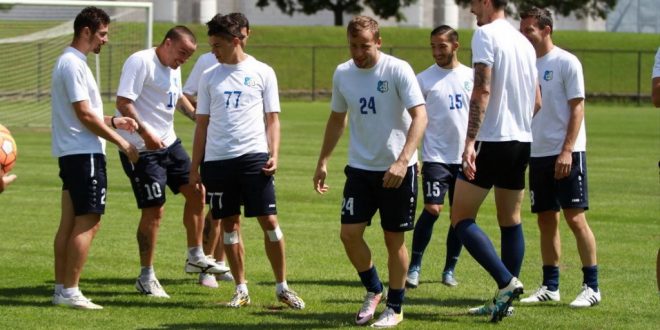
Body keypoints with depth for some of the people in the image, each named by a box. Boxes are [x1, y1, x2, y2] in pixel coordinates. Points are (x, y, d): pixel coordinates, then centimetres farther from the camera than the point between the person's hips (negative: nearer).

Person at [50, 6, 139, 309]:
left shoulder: (70, 62, 16)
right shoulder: (73, 65, -16)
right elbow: (85, 115, -18)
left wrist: (113, 122, 14)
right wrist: (121, 142, -12)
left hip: (71, 154, 10)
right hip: (84, 154, -10)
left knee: (69, 223, 11)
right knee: (88, 223, -9)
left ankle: (61, 289, 14)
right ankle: (70, 291, -9)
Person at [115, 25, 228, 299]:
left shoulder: (173, 69, 13)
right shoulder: (140, 62, -15)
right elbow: (123, 103, -23)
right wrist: (145, 134, -30)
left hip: (169, 143, 9)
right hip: (142, 149, -9)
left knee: (195, 192, 8)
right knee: (154, 210, -7)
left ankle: (195, 257, 22)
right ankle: (146, 277, 4)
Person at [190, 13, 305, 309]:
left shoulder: (262, 73, 5)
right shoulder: (210, 77, 12)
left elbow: (272, 119, 7)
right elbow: (202, 124, 13)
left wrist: (274, 155, -7)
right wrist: (195, 168, 9)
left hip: (254, 156, -2)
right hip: (217, 159, 3)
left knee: (269, 220, -5)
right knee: (229, 223, 5)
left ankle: (282, 287, 4)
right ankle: (241, 289, 12)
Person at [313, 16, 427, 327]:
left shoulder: (397, 70, -14)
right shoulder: (342, 74, 3)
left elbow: (419, 116, -20)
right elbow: (337, 118, 17)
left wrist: (402, 161, -31)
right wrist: (323, 161, 14)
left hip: (398, 169, -4)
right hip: (360, 167, 4)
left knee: (394, 238, 3)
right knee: (349, 233, -4)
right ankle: (373, 290, 20)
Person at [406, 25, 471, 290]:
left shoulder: (471, 77, 7)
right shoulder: (424, 79, -1)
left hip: (465, 157, 3)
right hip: (436, 156, -3)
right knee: (432, 209, -13)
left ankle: (449, 270, 16)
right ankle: (414, 267, -4)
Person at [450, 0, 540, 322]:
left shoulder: (485, 34, -9)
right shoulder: (524, 42, 15)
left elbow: (482, 89, -20)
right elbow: (536, 102, 19)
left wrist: (470, 141, -25)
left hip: (492, 140, -8)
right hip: (522, 140, 8)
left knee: (461, 218, -4)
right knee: (510, 220, 13)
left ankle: (507, 282, -17)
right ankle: (504, 300, 14)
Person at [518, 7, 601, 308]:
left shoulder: (566, 63, -7)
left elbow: (577, 108, -10)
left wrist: (567, 151, -18)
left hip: (567, 153, -6)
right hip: (538, 153, 7)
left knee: (575, 218, -8)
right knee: (546, 220, 8)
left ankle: (591, 286, -4)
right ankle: (550, 286, 14)